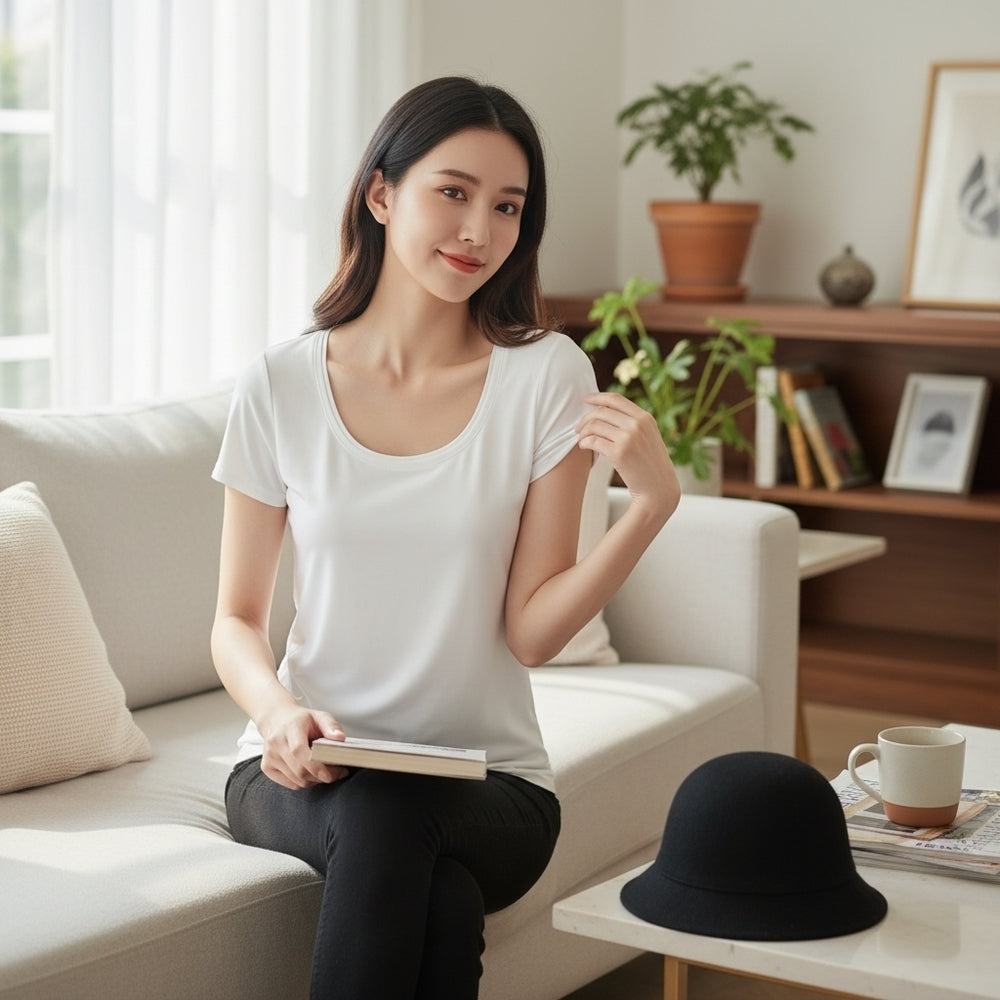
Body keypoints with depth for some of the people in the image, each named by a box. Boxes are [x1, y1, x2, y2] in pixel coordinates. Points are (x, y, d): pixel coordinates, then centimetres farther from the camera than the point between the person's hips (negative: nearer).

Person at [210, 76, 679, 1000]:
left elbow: (532, 632, -6)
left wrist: (653, 502, -20)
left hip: (488, 781, 0)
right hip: (305, 772, 0)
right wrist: (279, 713, -16)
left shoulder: (545, 377, -3)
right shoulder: (281, 385, -1)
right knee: (437, 895, -33)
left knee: (385, 818, -35)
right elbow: (237, 619, 5)